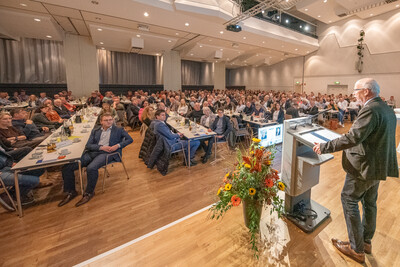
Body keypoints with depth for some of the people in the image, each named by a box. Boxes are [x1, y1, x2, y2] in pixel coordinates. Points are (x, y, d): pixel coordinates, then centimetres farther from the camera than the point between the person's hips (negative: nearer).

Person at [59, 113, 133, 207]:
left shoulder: (119, 130, 13)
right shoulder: (95, 131, 22)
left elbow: (130, 139, 6)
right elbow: (88, 145, 12)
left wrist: (118, 145, -10)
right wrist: (101, 147, -8)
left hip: (107, 153, -5)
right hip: (92, 152, 5)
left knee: (91, 168, -34)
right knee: (67, 167, -10)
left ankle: (89, 193, -10)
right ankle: (70, 192, 8)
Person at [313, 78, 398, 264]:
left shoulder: (370, 110, -21)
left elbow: (353, 137, -31)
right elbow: (379, 138, 15)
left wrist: (324, 147, -26)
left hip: (364, 167, -10)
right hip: (379, 165, 10)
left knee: (349, 201, 3)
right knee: (369, 203, 20)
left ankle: (356, 249, 15)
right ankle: (366, 242, 37)